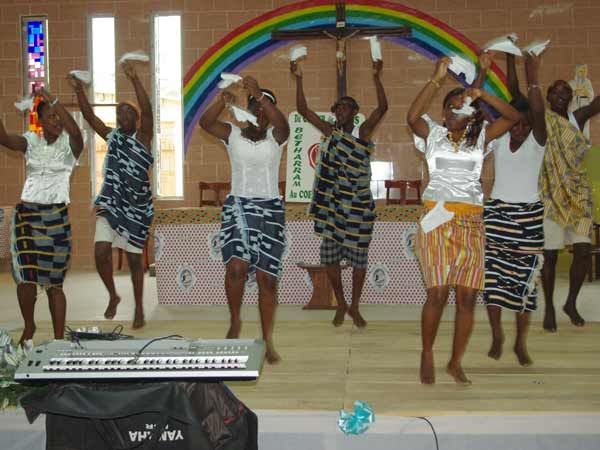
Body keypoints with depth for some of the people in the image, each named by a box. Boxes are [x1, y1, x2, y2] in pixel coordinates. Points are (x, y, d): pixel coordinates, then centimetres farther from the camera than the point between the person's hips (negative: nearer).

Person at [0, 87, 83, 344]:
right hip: (26, 214, 2)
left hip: (56, 217, -2)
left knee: (53, 283, 0)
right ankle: (28, 326, 27)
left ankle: (59, 339, 10)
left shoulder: (69, 145, -1)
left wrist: (54, 101, -29)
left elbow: (76, 132, -25)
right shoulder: (31, 141, 6)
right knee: (25, 278, 3)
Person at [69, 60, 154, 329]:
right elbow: (89, 116, 0)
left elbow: (146, 110, -19)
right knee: (101, 251, -9)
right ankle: (113, 296, 16)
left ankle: (139, 309, 18)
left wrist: (134, 79, -28)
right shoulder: (111, 136, 8)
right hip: (110, 204, 3)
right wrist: (79, 91, -15)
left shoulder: (142, 137, -4)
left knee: (134, 258, 3)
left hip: (137, 207, -3)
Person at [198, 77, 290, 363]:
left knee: (267, 277, 1)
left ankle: (267, 342, 12)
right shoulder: (233, 134, 5)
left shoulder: (275, 136, 3)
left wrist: (259, 93, -29)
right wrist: (223, 101, -28)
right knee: (237, 267, -20)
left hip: (270, 209, 0)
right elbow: (205, 123, -13)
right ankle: (235, 321, 7)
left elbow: (283, 124, -21)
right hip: (237, 206, 0)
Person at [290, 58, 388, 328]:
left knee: (358, 257, 5)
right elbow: (302, 109, 4)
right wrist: (299, 80, -5)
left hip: (358, 204, -3)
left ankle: (354, 307, 20)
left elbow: (383, 107, -16)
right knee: (330, 256, 5)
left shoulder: (363, 132, -1)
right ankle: (340, 304, 23)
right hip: (332, 202, 3)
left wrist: (376, 77, -27)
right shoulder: (330, 132, 7)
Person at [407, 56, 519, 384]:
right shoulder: (433, 134, 6)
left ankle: (456, 363, 13)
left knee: (467, 296, 0)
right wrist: (436, 79, -16)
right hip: (438, 219, -2)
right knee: (437, 293, -10)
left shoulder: (479, 137, 11)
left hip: (471, 222, 3)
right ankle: (427, 357, 9)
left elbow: (513, 117, 1)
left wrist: (482, 94, -8)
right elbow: (412, 117, -14)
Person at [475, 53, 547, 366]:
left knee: (525, 277, 0)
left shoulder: (537, 140, -6)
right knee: (492, 274, -1)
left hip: (528, 215, -2)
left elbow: (538, 112, -21)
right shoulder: (498, 138, 4)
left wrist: (534, 79, -30)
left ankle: (521, 342, 11)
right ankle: (496, 335, 15)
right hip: (496, 211, 2)